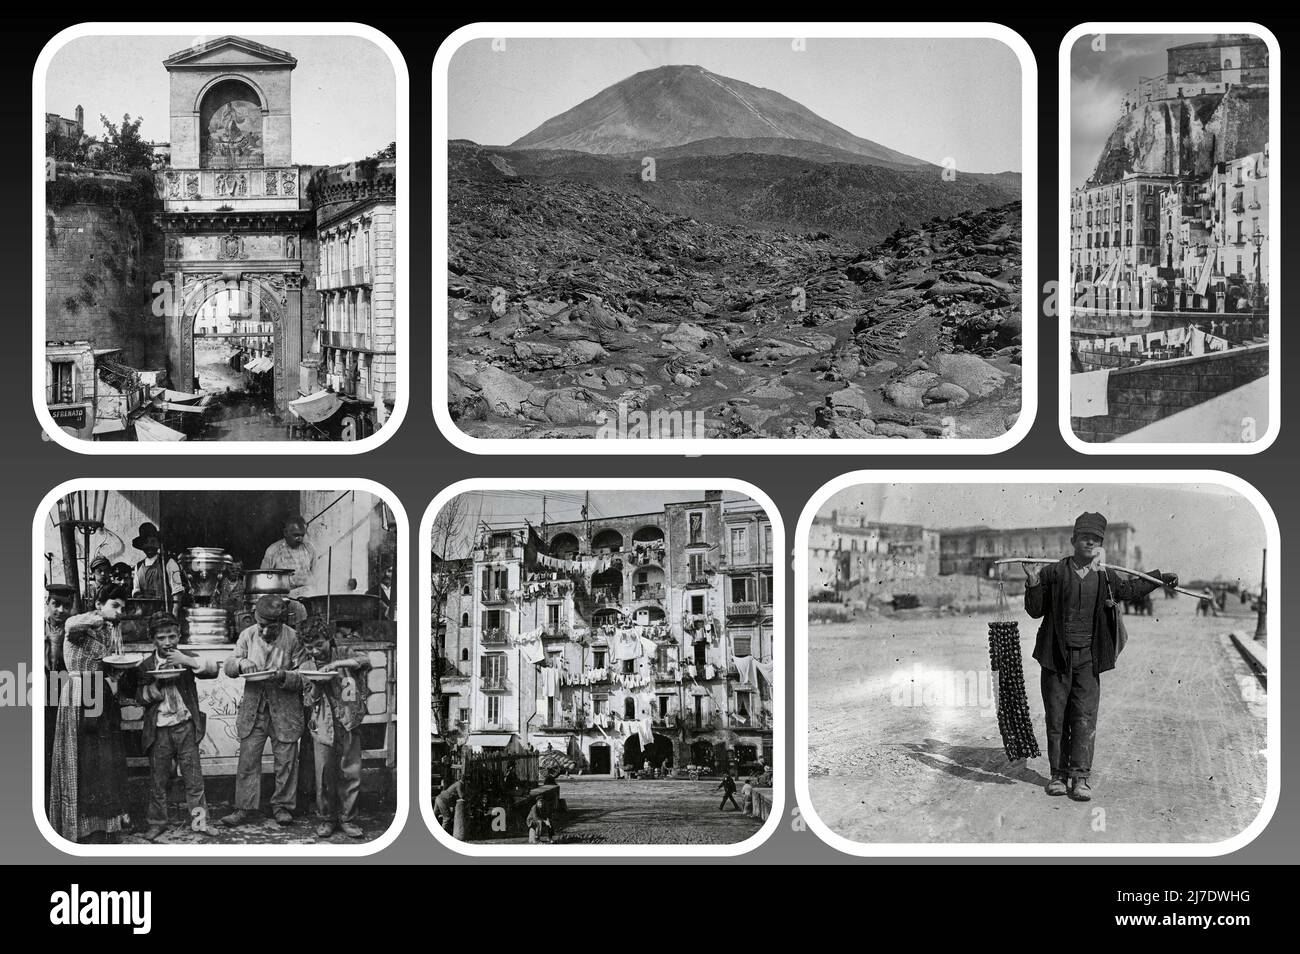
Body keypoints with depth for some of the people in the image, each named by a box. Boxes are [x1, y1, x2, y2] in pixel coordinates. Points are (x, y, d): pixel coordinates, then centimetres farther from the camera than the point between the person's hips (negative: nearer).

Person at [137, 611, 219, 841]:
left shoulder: (186, 659, 4)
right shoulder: (146, 665, 5)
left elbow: (214, 669, -10)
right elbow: (143, 697, 0)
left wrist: (187, 661, -21)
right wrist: (158, 683, -17)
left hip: (185, 726, 0)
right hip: (158, 730, 0)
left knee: (193, 776, -2)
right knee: (158, 778, 6)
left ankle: (199, 820, 3)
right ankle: (157, 823, 16)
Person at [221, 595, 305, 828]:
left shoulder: (293, 638, -9)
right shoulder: (247, 636, -1)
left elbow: (303, 676, -8)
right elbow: (228, 667, 3)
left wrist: (283, 676, -26)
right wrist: (240, 663, -19)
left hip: (285, 709, -2)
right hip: (253, 708, 2)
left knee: (286, 760, 5)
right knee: (248, 760, 1)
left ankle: (282, 806, 19)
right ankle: (245, 808, 8)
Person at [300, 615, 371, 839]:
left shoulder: (345, 656, 3)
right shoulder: (306, 667, 8)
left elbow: (366, 660, -17)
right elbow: (308, 702, 8)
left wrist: (335, 664, -23)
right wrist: (316, 685, -12)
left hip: (349, 723, -1)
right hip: (322, 726, 1)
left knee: (351, 773, -1)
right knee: (324, 774, -3)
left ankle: (347, 818, 11)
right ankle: (326, 818, 12)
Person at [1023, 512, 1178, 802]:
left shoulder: (1106, 577, 6)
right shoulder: (1054, 572, -1)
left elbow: (1130, 588, 27)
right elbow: (1035, 611, 2)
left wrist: (1160, 578, 25)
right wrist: (1033, 586, -14)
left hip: (1088, 658, 1)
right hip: (1056, 656, -1)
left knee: (1085, 717, -6)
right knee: (1056, 718, 3)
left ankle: (1080, 776, -3)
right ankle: (1058, 774, 12)